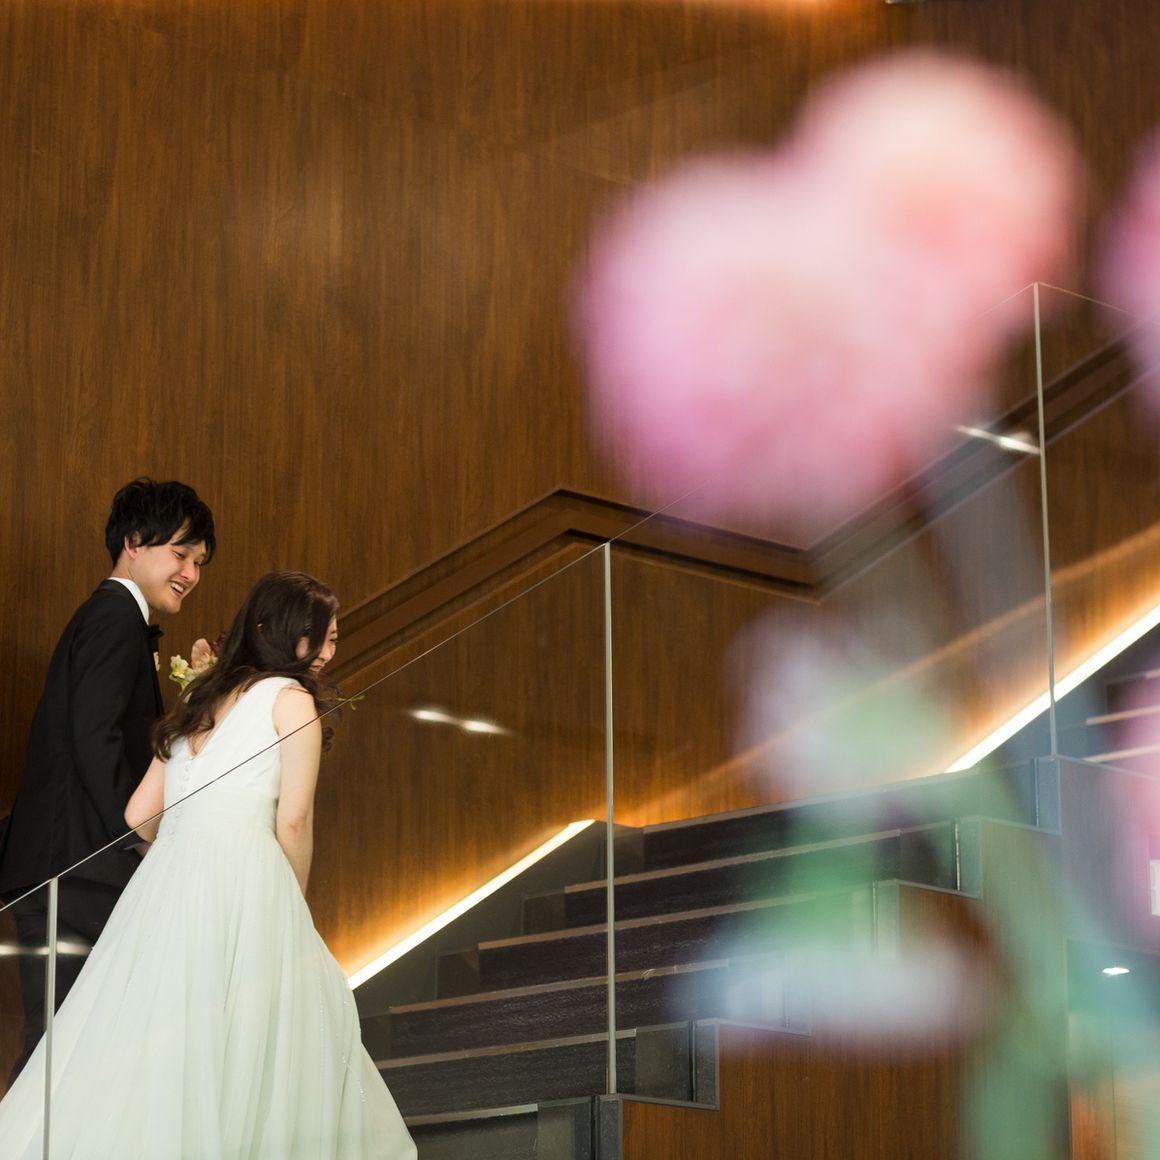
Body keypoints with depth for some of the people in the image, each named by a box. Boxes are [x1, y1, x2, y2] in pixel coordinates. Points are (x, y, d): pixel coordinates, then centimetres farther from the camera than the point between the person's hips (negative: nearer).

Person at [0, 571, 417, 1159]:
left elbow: (139, 815, 20)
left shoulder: (200, 701, 23)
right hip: (244, 883, -6)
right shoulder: (291, 699, 4)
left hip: (168, 880, 6)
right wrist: (292, 903, 9)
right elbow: (293, 820, -5)